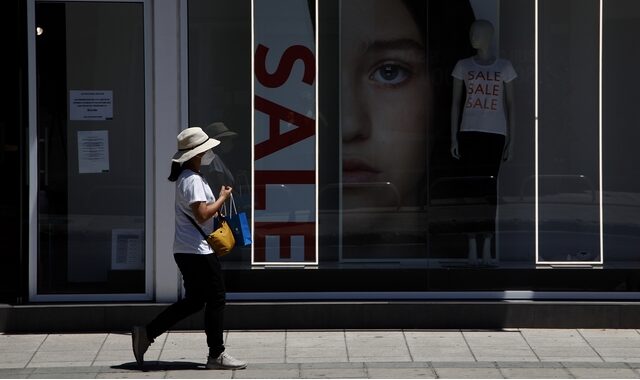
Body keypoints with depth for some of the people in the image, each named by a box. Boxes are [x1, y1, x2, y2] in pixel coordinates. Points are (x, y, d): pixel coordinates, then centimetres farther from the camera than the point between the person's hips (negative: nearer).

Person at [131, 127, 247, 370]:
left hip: (186, 250, 11)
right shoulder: (193, 180, -17)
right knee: (216, 300, -1)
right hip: (198, 251, -11)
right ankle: (216, 355, 5)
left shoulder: (186, 177, 15)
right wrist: (222, 198, -12)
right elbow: (202, 214, -24)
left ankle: (146, 333, 14)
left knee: (194, 301, 15)